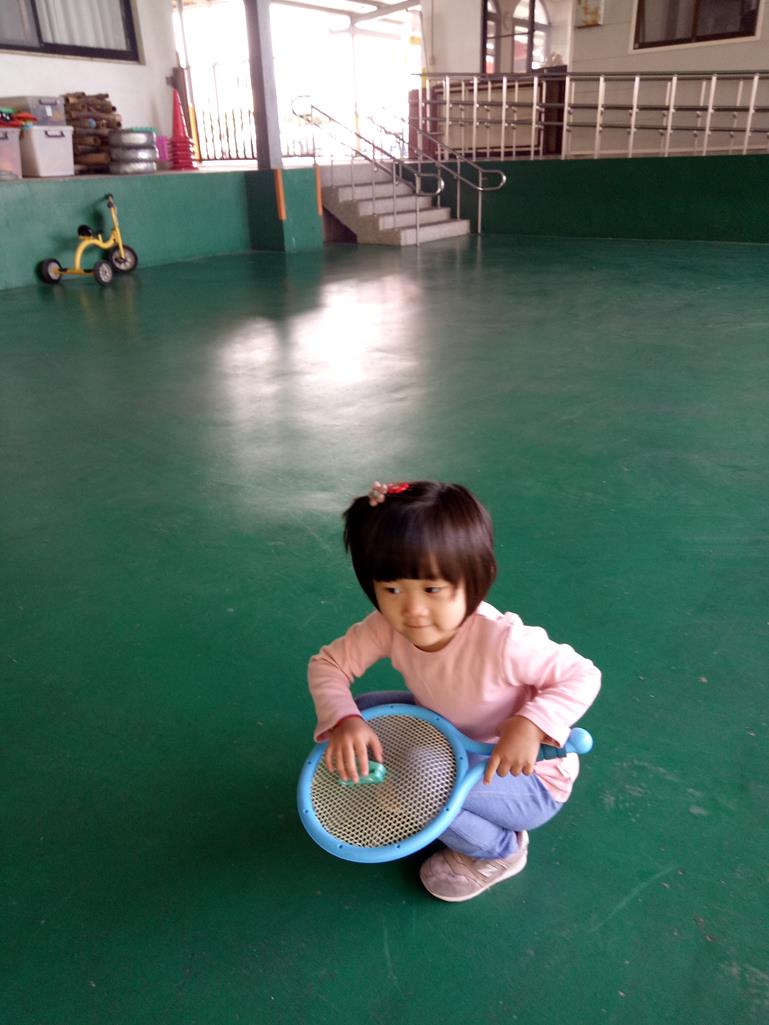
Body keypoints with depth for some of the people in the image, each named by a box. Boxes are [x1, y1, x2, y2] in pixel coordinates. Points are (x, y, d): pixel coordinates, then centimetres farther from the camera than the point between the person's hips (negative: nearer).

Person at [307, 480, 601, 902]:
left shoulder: (502, 640, -38)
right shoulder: (389, 627, -23)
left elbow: (583, 676, -24)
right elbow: (328, 663, -11)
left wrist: (530, 725, -40)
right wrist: (343, 719, -31)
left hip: (527, 776, -6)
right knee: (363, 712, -9)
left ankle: (500, 851, 3)